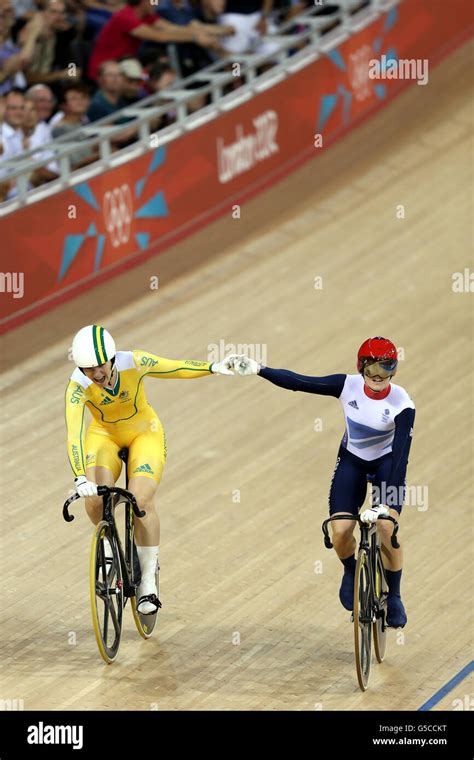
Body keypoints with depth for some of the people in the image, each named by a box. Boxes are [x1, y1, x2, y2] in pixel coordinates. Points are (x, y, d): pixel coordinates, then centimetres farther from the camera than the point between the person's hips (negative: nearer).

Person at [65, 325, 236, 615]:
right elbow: (74, 435, -38)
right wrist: (80, 479, -50)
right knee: (96, 497, -26)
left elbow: (176, 368, -10)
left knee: (141, 501, -21)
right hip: (104, 436, 1)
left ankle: (148, 582, -5)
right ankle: (109, 550, 6)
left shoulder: (134, 363, -27)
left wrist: (214, 367, -13)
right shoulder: (78, 386, -29)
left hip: (144, 434, -1)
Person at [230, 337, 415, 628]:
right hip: (352, 460, 2)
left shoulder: (402, 404, -29)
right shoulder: (348, 386, -23)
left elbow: (401, 454, -31)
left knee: (387, 529, -20)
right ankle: (352, 572, 22)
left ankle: (394, 597, 5)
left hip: (386, 463, -2)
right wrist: (257, 369, -26)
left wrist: (387, 503, -38)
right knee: (340, 532, -14)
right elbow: (299, 382, -19)